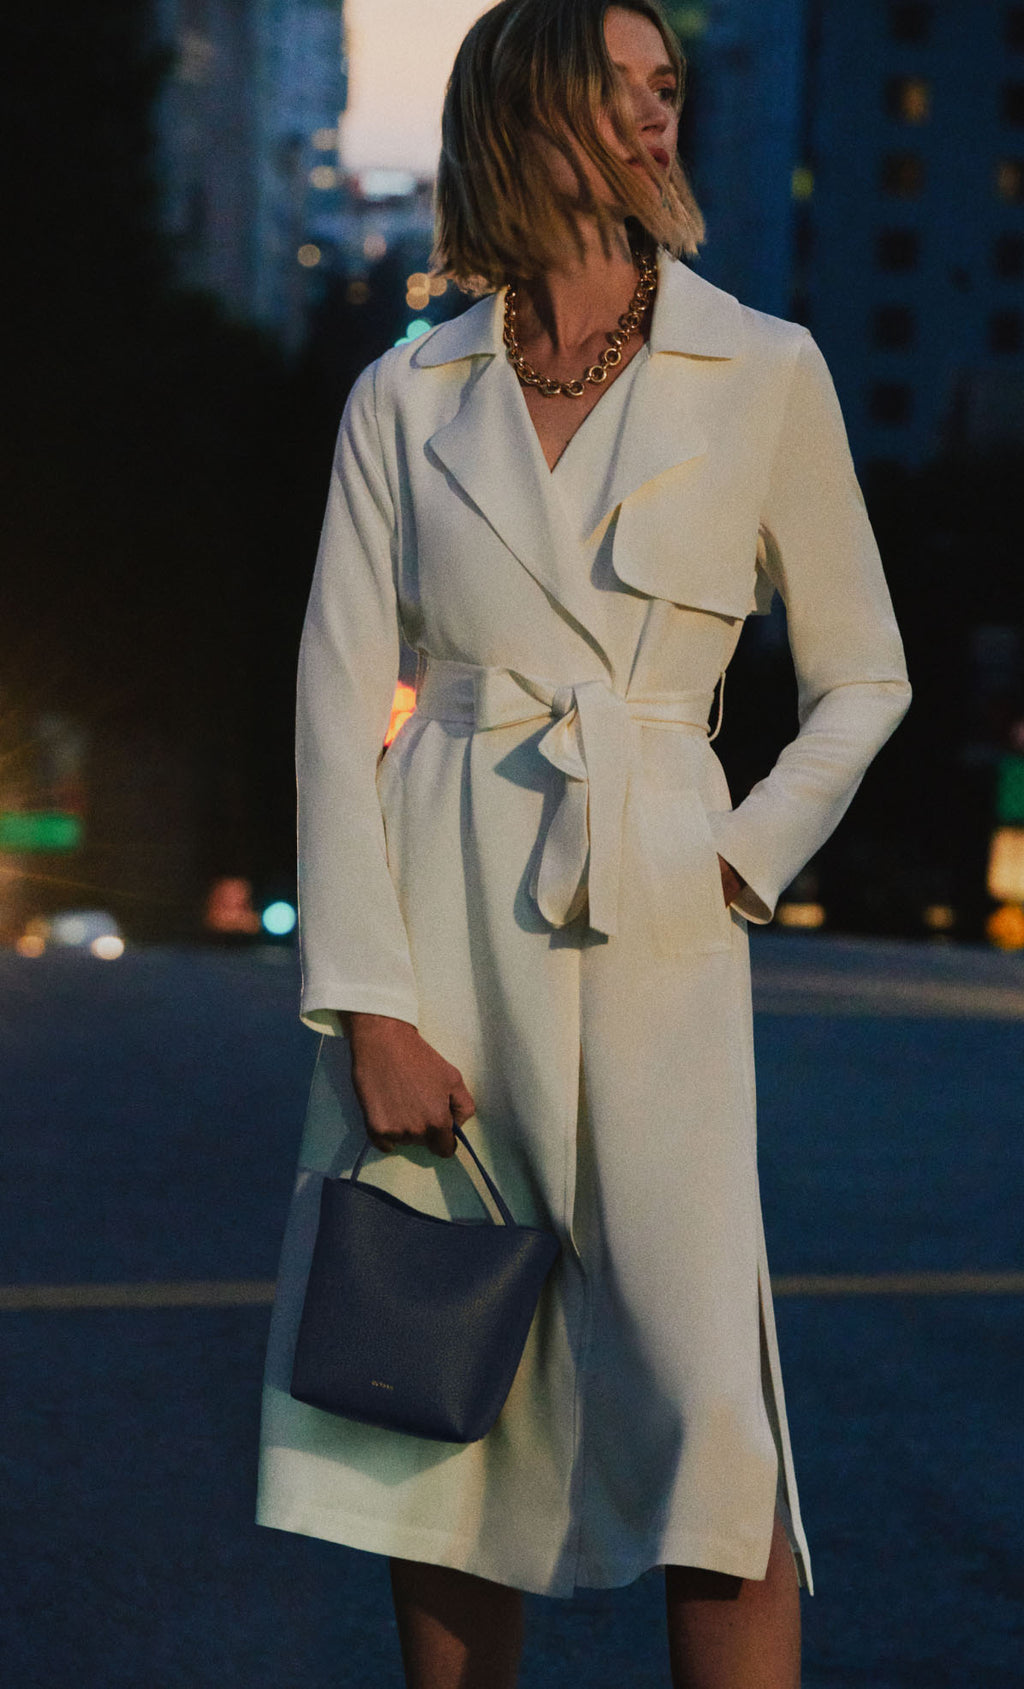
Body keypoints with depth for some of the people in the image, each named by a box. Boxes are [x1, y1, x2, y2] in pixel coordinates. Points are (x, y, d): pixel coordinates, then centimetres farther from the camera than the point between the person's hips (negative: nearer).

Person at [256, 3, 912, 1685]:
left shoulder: (763, 371, 5)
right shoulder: (408, 397, 7)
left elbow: (863, 677, 14)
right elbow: (338, 698, 3)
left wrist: (747, 864, 1)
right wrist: (369, 1002, -6)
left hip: (652, 929, -1)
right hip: (436, 913, 2)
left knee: (706, 1409, -12)